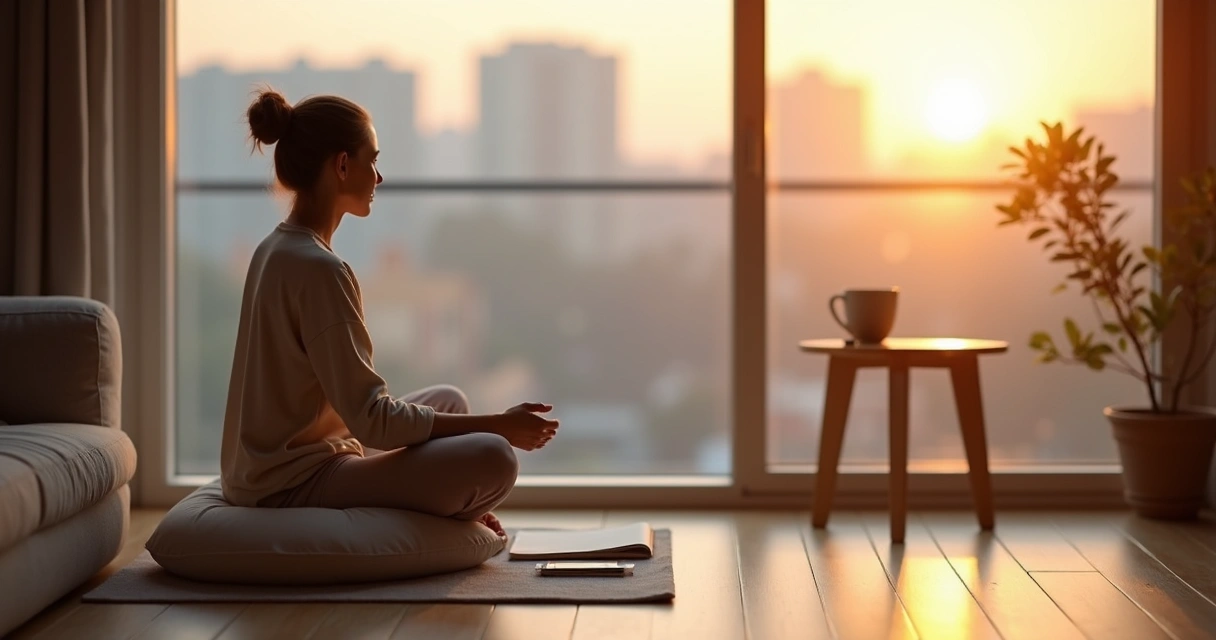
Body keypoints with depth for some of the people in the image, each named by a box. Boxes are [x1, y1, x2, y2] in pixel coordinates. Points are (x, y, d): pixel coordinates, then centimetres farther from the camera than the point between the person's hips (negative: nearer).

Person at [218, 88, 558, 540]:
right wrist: (498, 425, -14)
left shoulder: (277, 249, 10)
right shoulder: (319, 269, -20)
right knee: (492, 459, -22)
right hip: (294, 486, -10)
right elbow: (372, 419, -21)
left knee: (448, 400, 23)